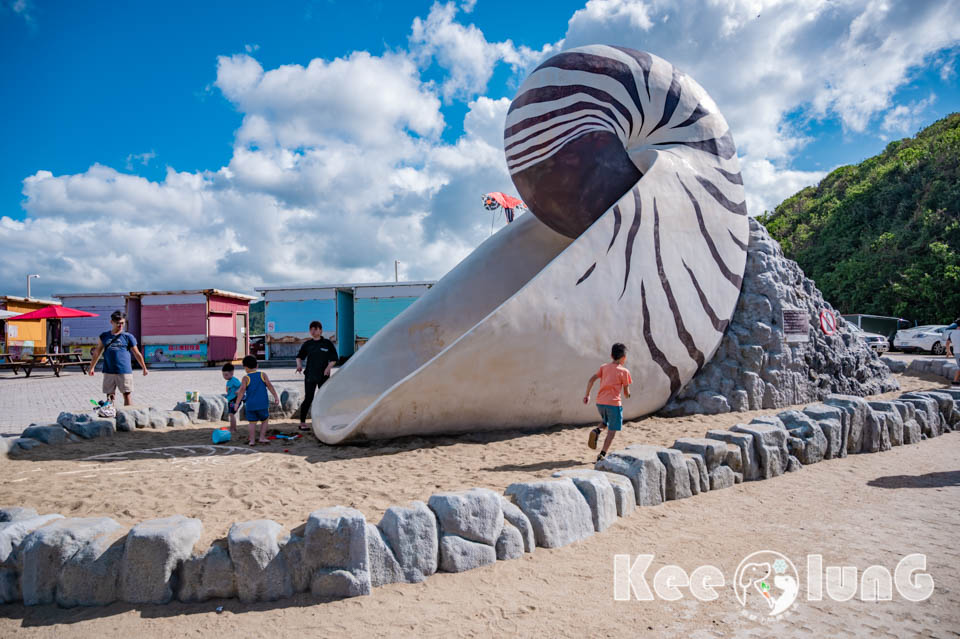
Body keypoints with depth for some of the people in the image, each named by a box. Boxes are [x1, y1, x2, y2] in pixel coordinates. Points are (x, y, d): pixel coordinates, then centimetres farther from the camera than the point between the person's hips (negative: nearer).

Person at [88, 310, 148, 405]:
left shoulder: (128, 337, 1)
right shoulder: (104, 336, 9)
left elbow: (137, 354, 5)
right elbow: (97, 352, 19)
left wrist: (144, 368, 8)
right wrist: (92, 367, 21)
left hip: (124, 371, -3)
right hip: (109, 372, 3)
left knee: (127, 394, -2)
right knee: (110, 396, 7)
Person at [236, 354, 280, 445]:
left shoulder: (246, 378, -1)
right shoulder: (263, 375, 2)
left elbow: (242, 390, -10)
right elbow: (269, 386, -6)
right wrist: (276, 396, -5)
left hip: (250, 405, 0)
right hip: (262, 404, 0)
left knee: (252, 422, 11)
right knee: (265, 420, 17)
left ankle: (252, 440, 9)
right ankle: (262, 437, 13)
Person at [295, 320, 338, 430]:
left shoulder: (327, 343, 0)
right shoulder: (307, 344, 4)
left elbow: (334, 359, 3)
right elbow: (299, 356, 14)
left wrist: (329, 367, -14)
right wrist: (299, 364, -6)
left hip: (324, 375, 0)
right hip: (310, 376, 0)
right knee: (308, 399, -3)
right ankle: (302, 422, 5)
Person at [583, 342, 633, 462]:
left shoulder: (604, 367, 9)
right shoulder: (624, 371, -2)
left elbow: (591, 380, 2)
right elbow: (626, 392, 1)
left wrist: (587, 395, 7)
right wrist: (628, 394, 24)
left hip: (600, 402, 5)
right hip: (614, 403, -5)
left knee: (606, 422, 30)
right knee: (612, 431, 5)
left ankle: (596, 431, 0)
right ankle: (602, 455, -3)